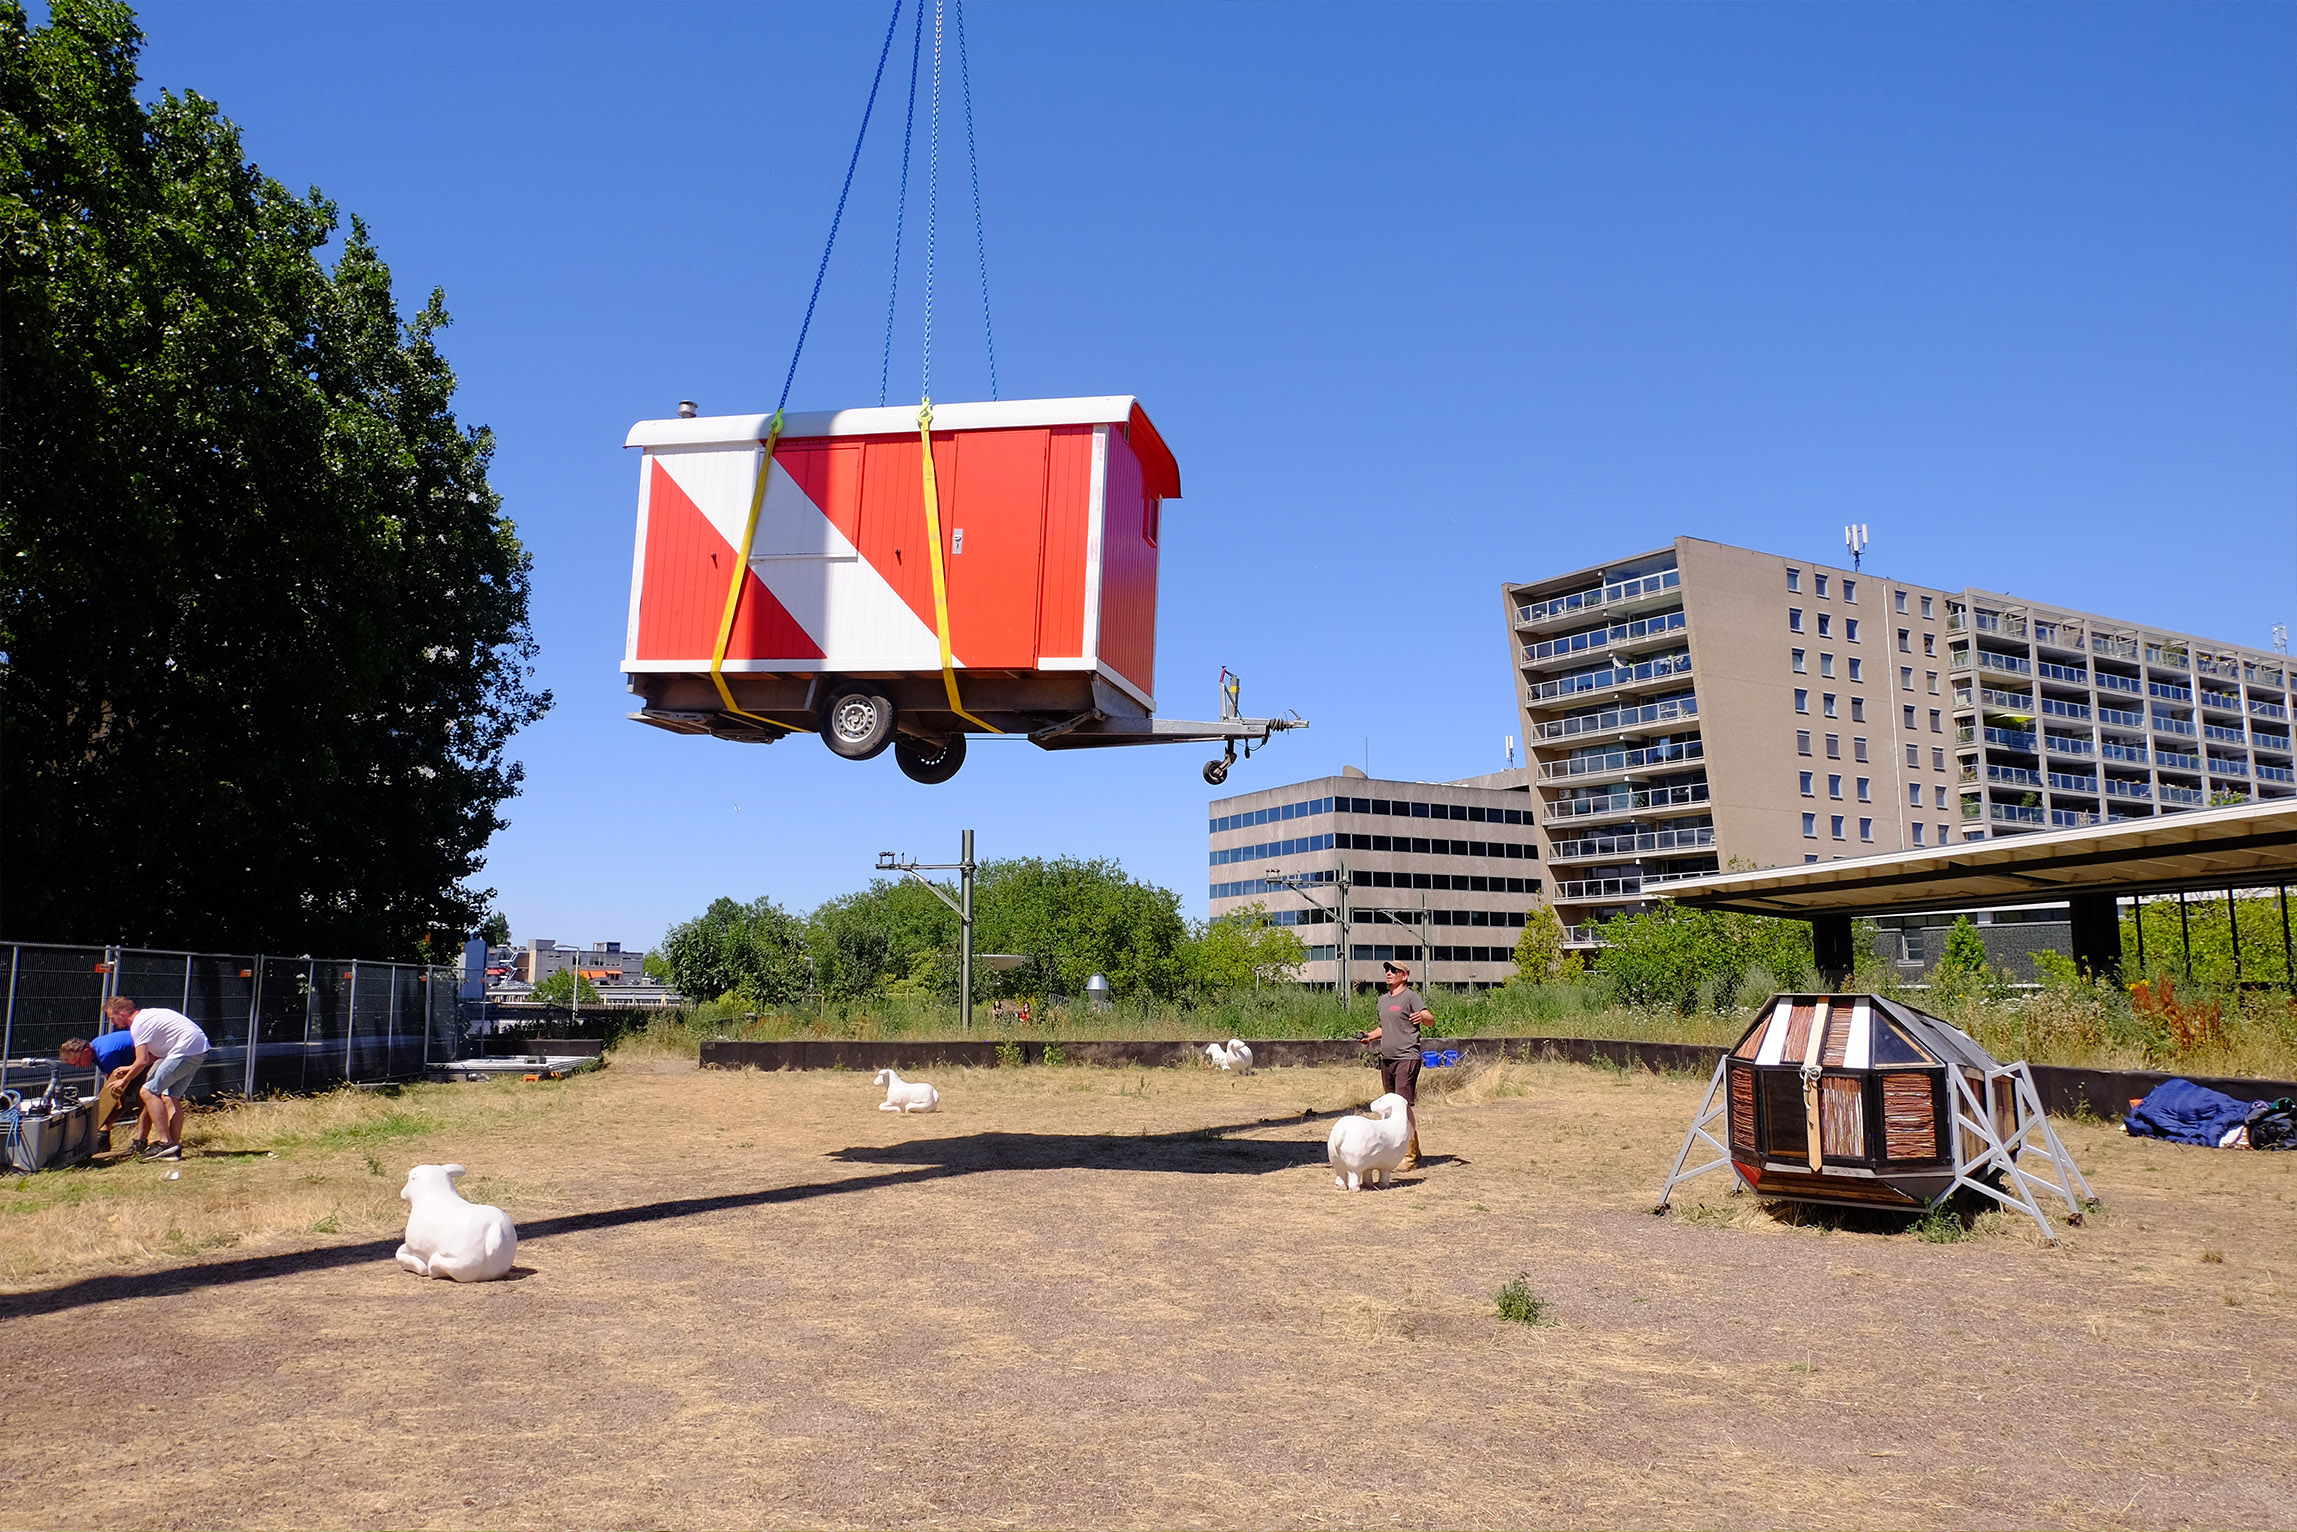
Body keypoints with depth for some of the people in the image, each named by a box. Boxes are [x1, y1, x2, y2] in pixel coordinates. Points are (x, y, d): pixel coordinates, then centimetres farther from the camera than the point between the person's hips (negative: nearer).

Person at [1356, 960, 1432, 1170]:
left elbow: (1430, 1018, -17)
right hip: (1386, 1058, 9)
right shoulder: (1383, 1000, 20)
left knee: (1404, 1105, -12)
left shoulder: (1410, 996, -5)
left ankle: (1410, 1156, -11)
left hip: (1407, 1058, -9)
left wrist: (1422, 1016, -40)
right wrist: (1369, 1036, 14)